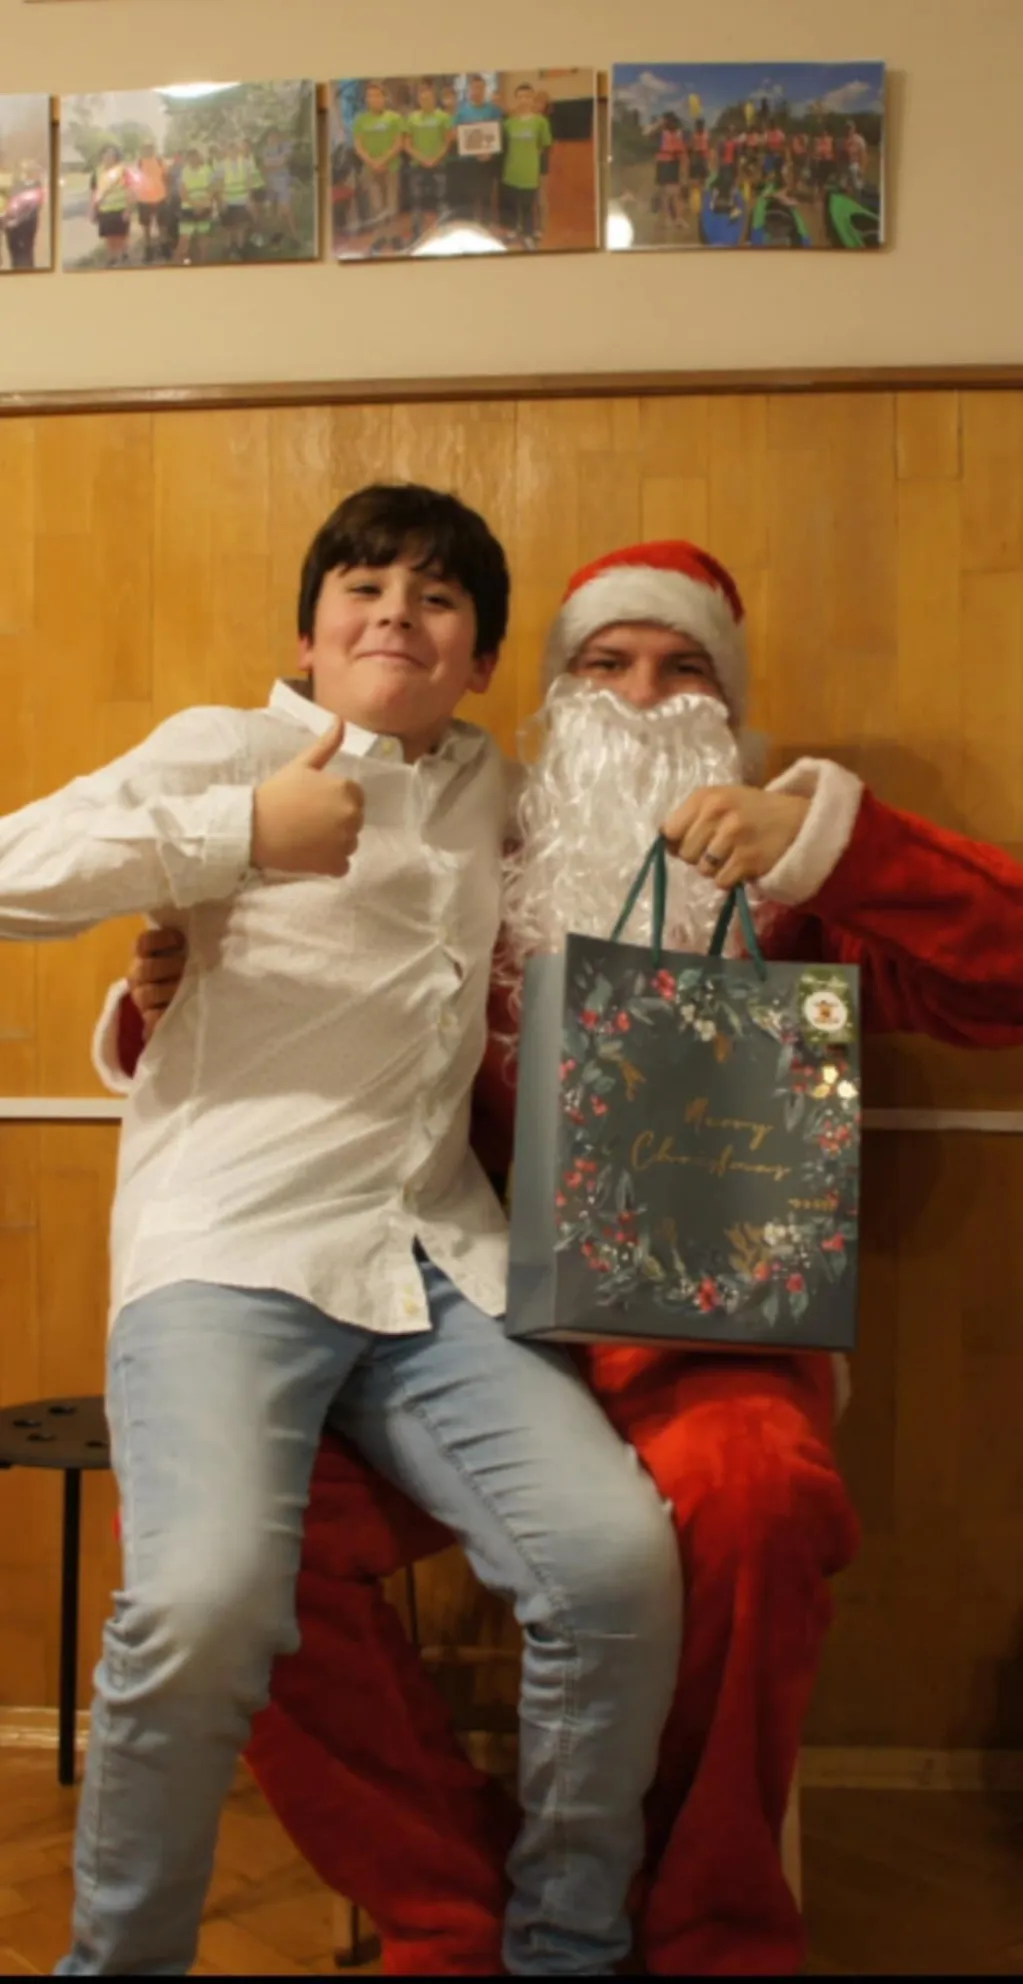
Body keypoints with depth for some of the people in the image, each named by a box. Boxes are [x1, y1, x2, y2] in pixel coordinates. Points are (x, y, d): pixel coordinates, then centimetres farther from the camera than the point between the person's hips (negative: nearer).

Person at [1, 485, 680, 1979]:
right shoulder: (229, 748, 10)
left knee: (621, 1556, -20)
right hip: (229, 1253, -4)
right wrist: (242, 834, -9)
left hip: (436, 1266, 4)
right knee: (207, 1595, -30)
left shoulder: (498, 799, 24)